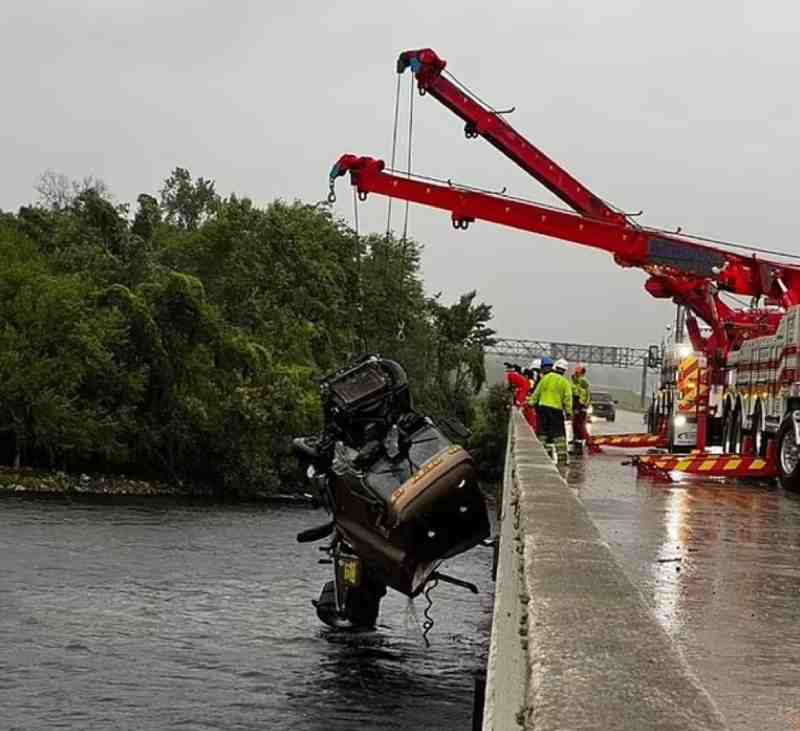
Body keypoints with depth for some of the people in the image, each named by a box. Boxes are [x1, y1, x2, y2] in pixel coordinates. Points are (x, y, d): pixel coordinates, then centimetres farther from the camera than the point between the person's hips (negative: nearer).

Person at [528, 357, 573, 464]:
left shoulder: (546, 378, 6)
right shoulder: (565, 382, 0)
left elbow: (537, 392, 10)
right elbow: (567, 399, -5)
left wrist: (532, 402, 19)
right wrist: (569, 412, -3)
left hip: (543, 407, 2)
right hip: (556, 409, -2)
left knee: (545, 431, 12)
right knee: (559, 433, -1)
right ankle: (562, 456, -7)